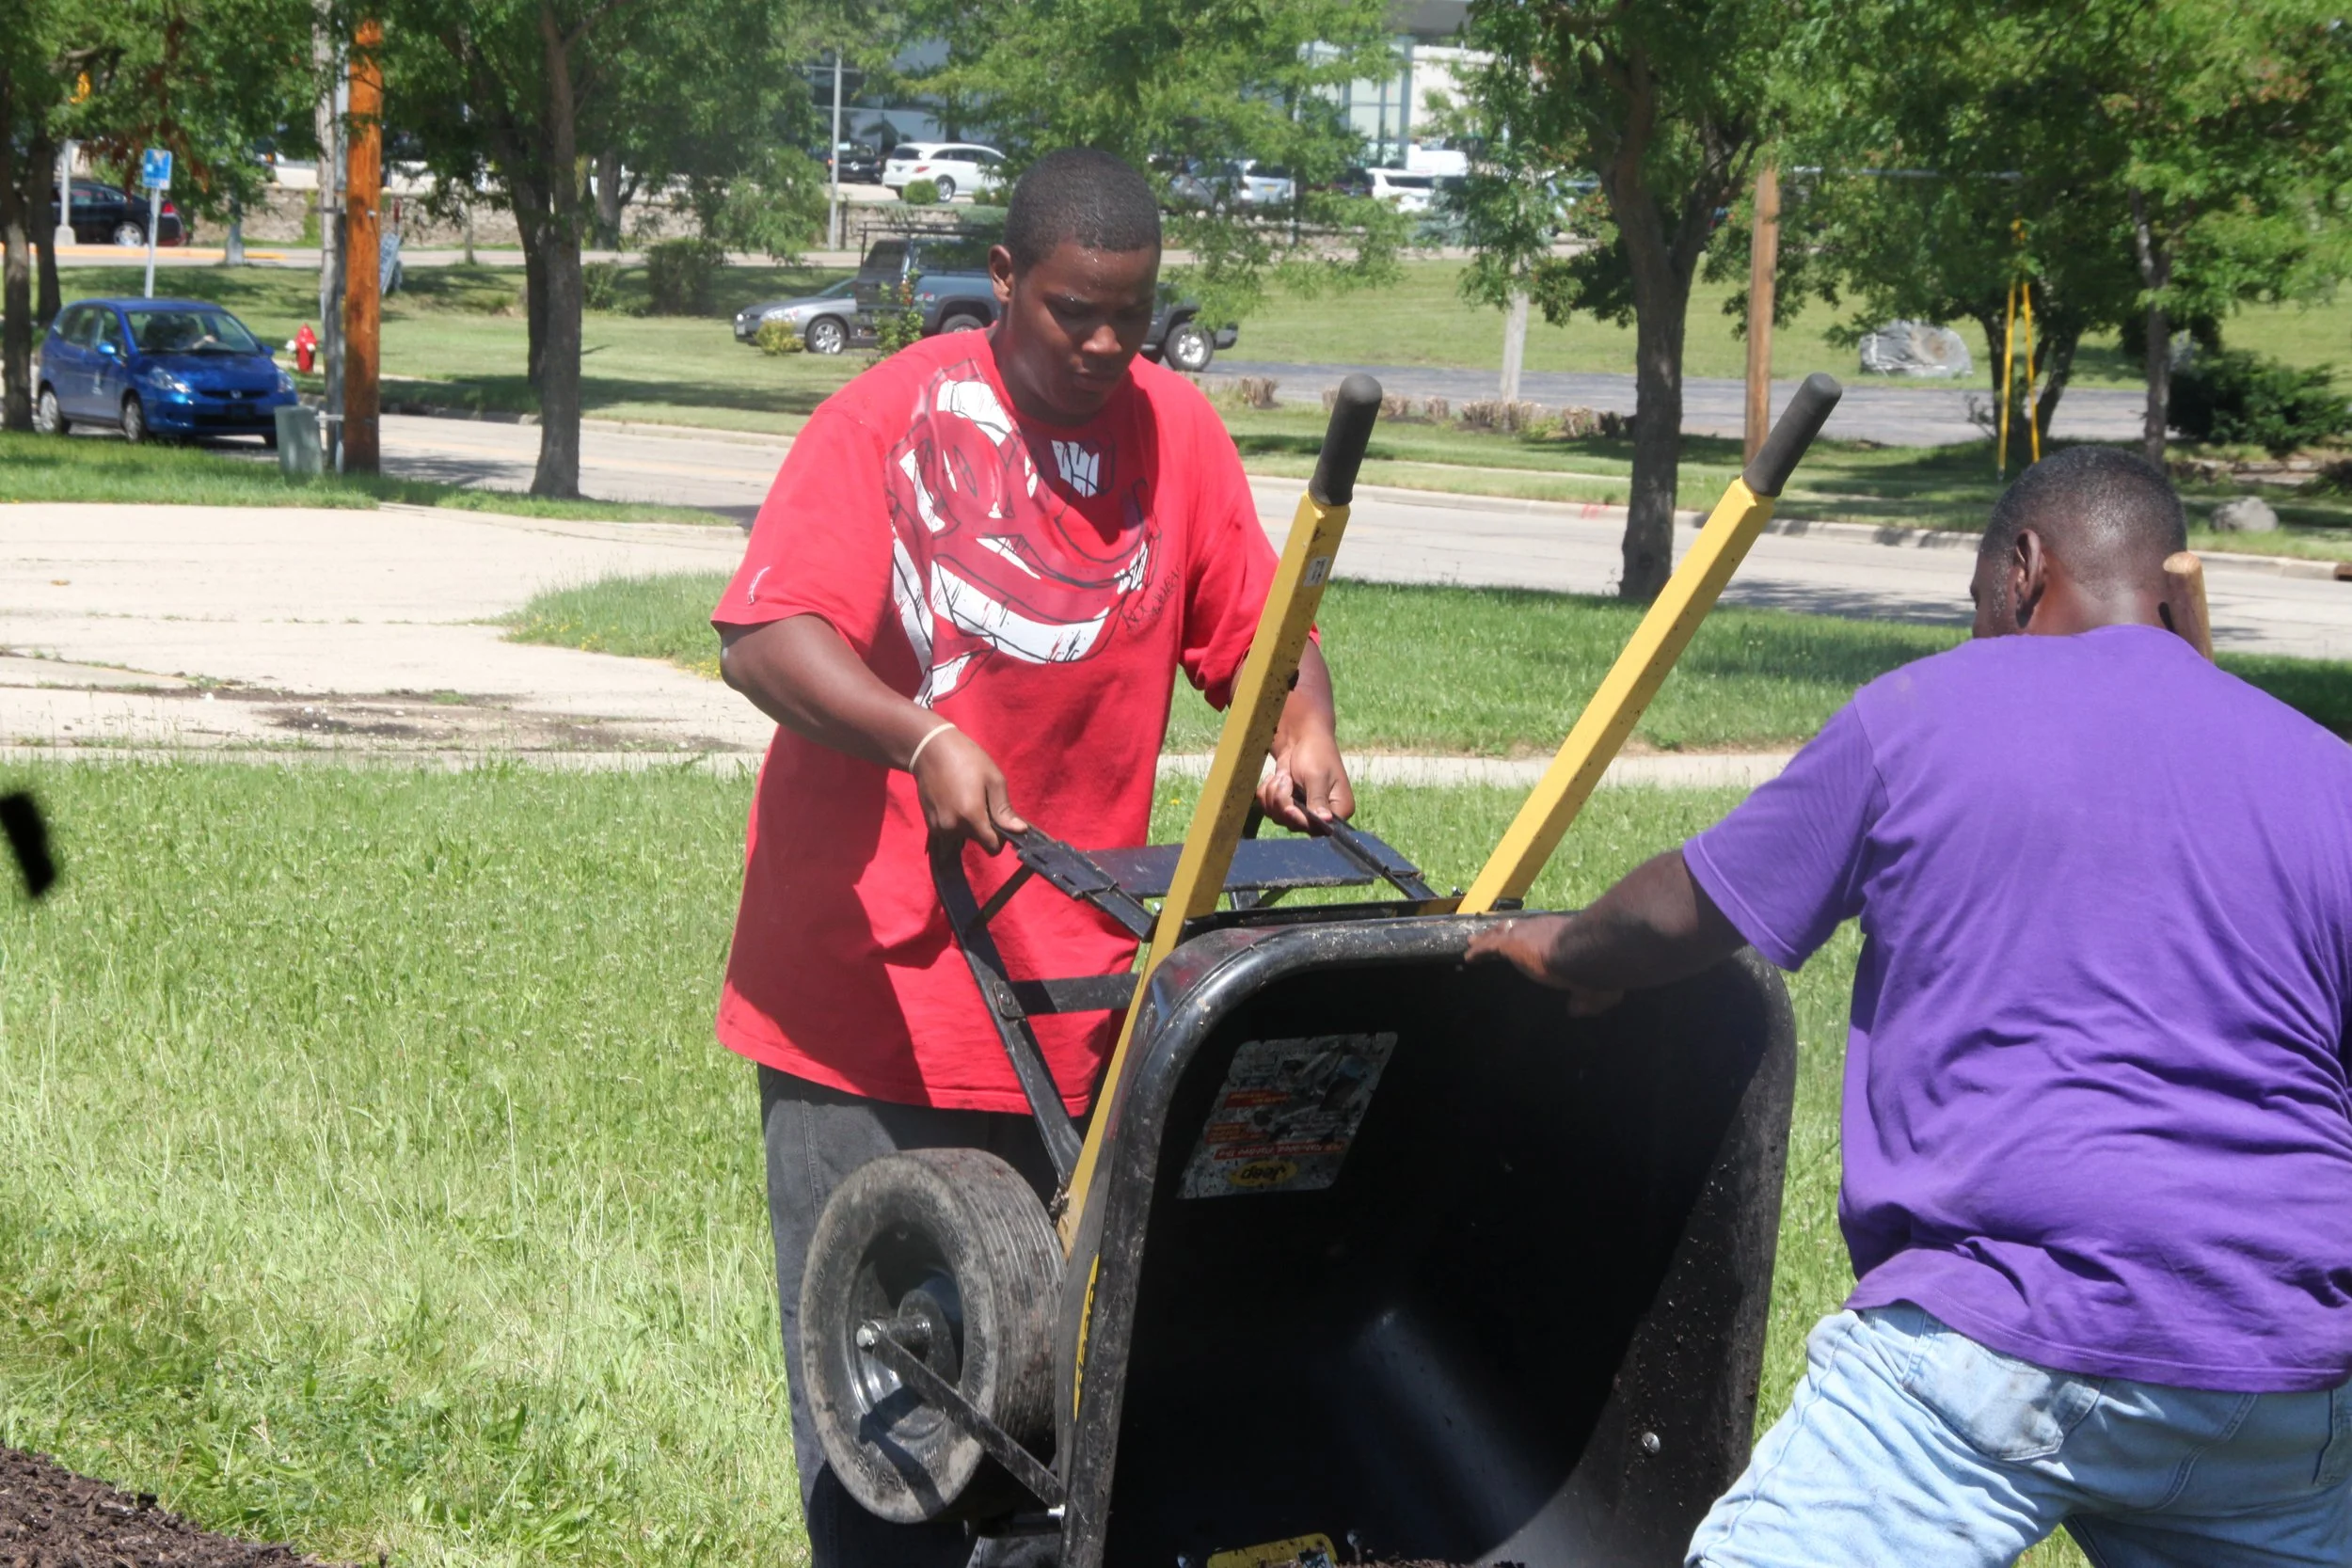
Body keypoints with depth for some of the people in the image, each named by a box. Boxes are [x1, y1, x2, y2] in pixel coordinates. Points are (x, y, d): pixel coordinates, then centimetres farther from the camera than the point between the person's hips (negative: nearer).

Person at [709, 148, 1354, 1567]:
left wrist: (1302, 732, -7)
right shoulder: (894, 416, -6)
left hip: (1073, 996, 3)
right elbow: (762, 638, -16)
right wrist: (924, 737, -32)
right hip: (867, 983, -3)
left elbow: (1255, 632, 16)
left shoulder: (1176, 431, 8)